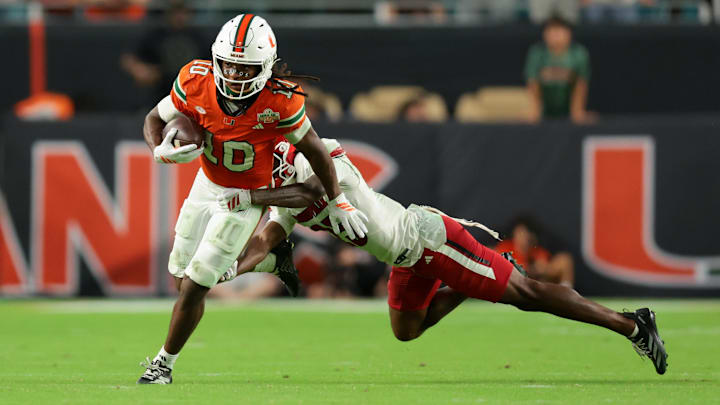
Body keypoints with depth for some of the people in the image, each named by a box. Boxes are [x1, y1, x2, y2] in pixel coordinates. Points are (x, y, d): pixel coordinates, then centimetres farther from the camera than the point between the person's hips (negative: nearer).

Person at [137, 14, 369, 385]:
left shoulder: (279, 101, -30)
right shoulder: (196, 82, -22)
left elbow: (312, 147, -13)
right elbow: (155, 119, -6)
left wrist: (337, 201, -3)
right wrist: (161, 152, -29)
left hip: (244, 199, -4)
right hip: (206, 184, 4)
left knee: (193, 288, -7)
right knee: (180, 277, 17)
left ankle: (163, 365, 11)